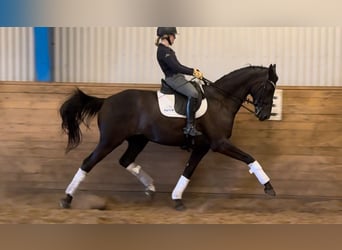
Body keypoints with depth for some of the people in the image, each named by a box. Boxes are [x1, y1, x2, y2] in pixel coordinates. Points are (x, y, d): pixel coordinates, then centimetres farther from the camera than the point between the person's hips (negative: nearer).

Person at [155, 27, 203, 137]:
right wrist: (193, 72, -16)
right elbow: (176, 67, -22)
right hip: (173, 78, -11)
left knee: (196, 89, 16)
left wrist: (194, 70, 8)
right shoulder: (163, 51, -16)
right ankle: (190, 127, -29)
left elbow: (178, 66, 19)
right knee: (193, 94, -27)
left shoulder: (167, 50, 16)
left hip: (178, 77, 11)